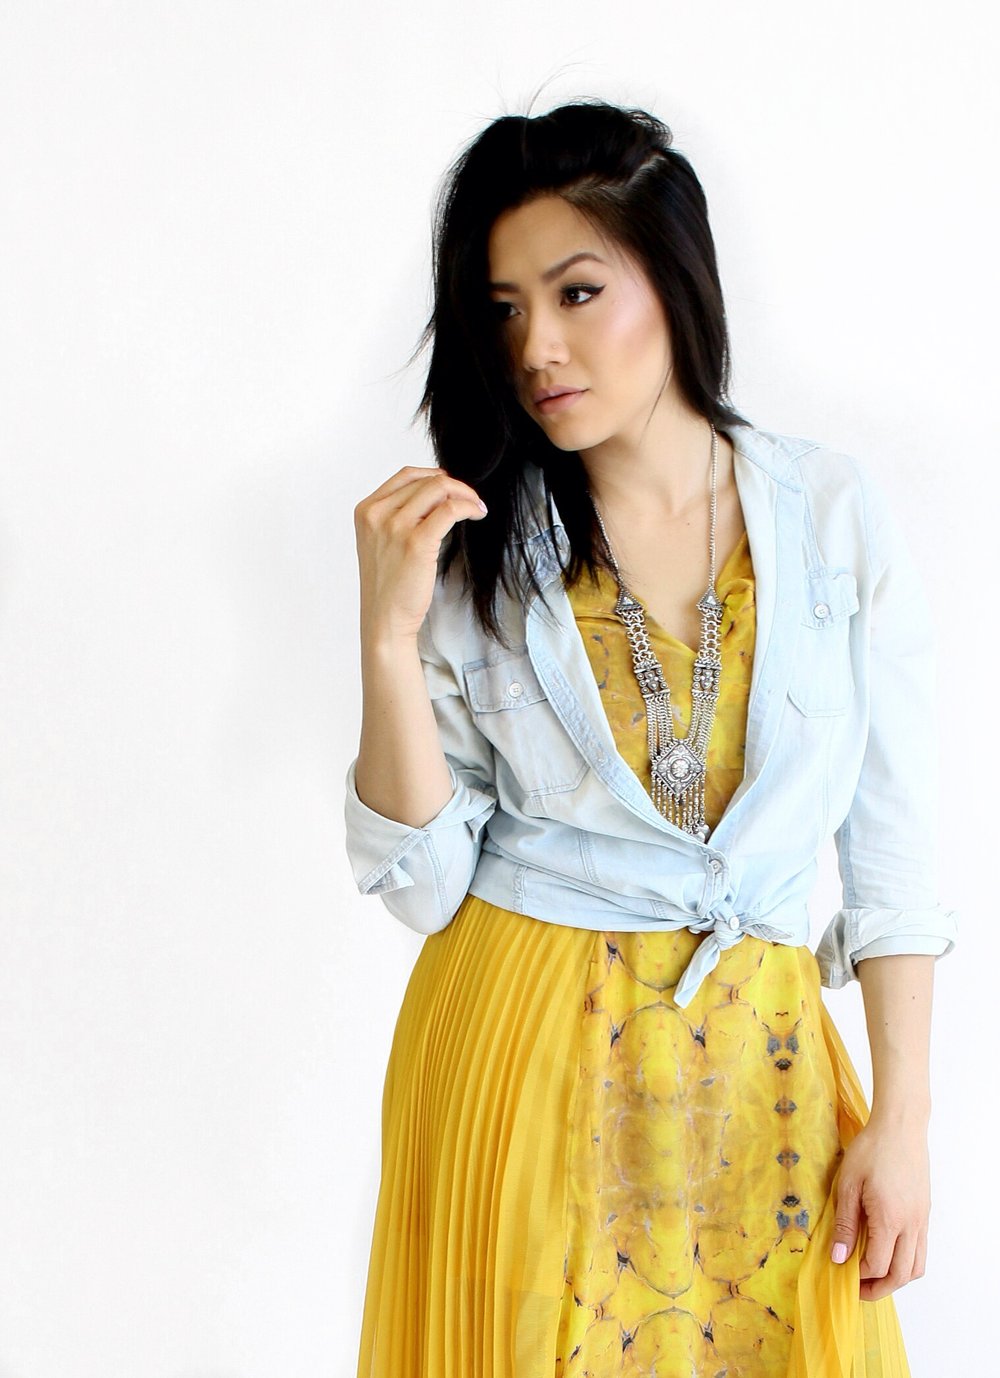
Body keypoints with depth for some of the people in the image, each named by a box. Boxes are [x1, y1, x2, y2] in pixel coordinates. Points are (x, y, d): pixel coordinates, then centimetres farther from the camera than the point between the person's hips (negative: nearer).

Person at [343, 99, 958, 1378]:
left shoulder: (835, 512, -3)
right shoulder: (480, 546, -3)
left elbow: (892, 841, 0)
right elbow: (425, 882, -6)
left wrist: (901, 1119, -2)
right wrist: (388, 637, -17)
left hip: (757, 1065, 1)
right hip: (519, 1045, 0)